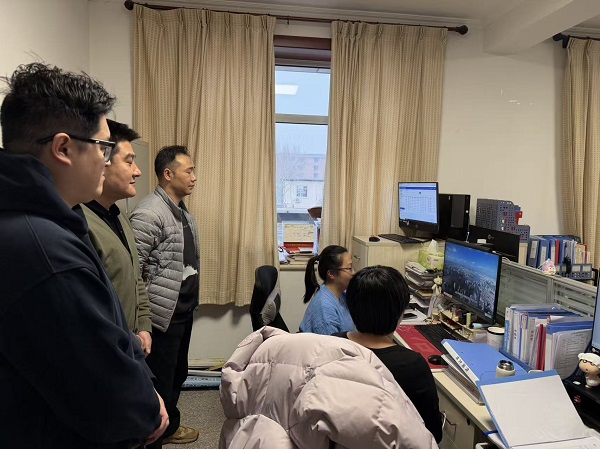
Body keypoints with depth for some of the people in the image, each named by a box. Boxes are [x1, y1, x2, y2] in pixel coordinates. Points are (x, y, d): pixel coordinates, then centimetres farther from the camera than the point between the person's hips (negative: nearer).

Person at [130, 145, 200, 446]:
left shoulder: (183, 212, 11)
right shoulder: (149, 214, -18)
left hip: (184, 311, 9)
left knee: (177, 373, 22)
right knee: (159, 381, 5)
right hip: (163, 315, -9)